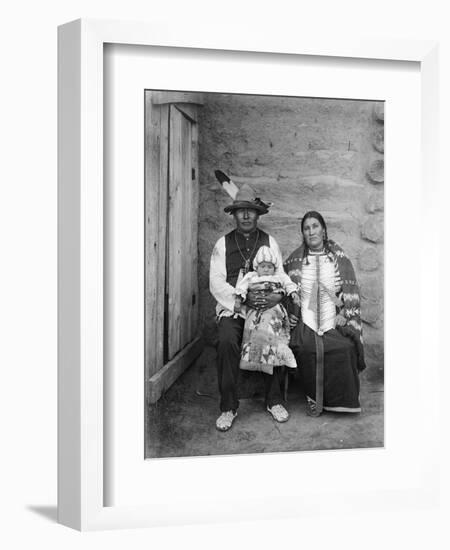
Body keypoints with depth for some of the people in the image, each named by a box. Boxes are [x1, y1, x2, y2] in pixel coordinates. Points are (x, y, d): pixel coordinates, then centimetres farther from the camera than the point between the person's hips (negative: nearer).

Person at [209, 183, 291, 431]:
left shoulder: (270, 242, 11)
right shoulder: (223, 244, 7)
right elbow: (216, 283, -2)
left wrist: (277, 295, -17)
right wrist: (242, 298, -17)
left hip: (264, 308, 1)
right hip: (231, 308, -1)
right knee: (226, 341, -29)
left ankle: (274, 401, -6)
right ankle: (228, 407, -16)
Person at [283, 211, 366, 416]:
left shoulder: (338, 257, 9)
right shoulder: (296, 260, 10)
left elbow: (351, 292, 7)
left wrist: (345, 316, -6)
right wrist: (290, 314, 4)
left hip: (334, 322, 0)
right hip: (306, 322, 0)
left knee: (344, 349, -27)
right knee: (307, 349, -29)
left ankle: (340, 400, -8)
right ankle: (313, 399, -11)